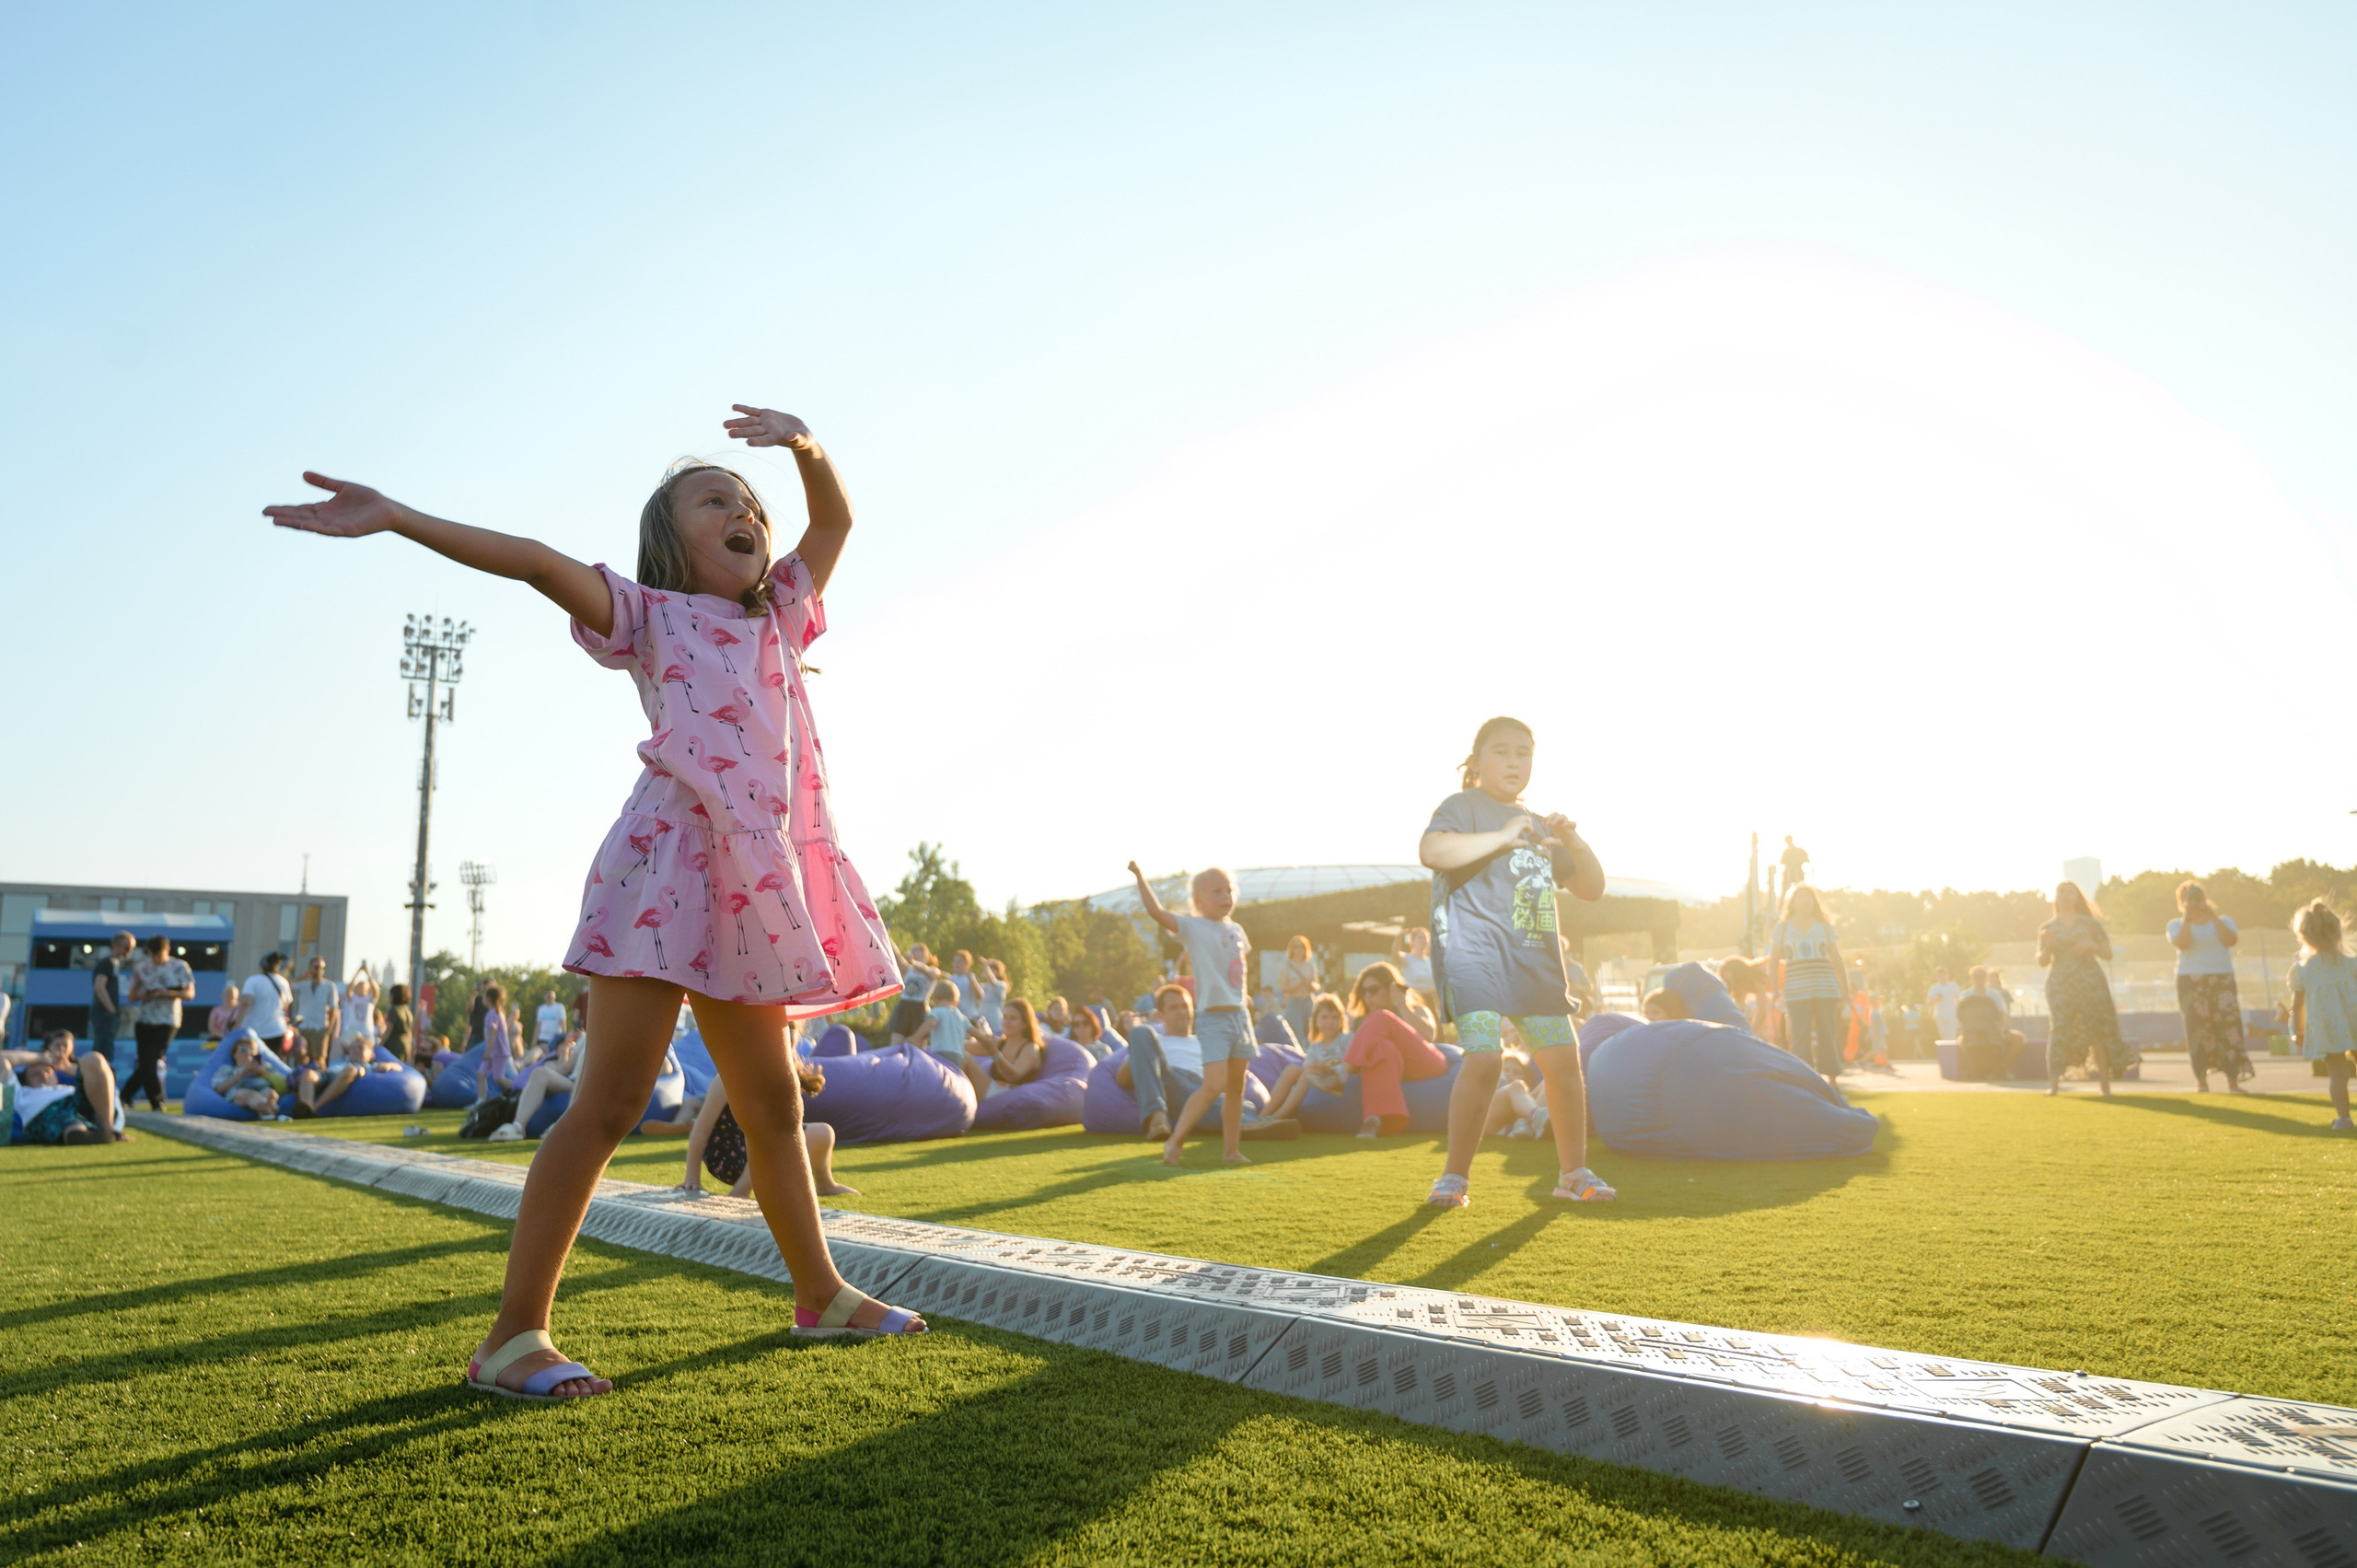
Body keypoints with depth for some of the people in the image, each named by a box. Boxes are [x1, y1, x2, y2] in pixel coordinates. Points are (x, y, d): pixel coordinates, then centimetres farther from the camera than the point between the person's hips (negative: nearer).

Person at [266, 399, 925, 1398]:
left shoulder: (778, 620, 23)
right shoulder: (646, 615, 8)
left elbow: (834, 523, 19)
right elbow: (536, 560, -6)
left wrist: (806, 447, 1)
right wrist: (395, 517, -15)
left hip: (754, 887, 6)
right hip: (669, 861, -6)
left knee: (773, 1104, 13)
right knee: (610, 1100, -11)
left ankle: (821, 1295, 23)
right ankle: (515, 1333, -5)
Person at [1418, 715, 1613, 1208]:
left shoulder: (1538, 825, 22)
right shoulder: (1464, 807, 1)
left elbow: (1591, 889, 20)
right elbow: (1431, 850, -22)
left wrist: (1574, 843, 2)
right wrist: (1502, 837, -23)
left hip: (1536, 961, 7)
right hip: (1474, 952, -7)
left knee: (1563, 1060, 3)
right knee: (1484, 1059, -19)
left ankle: (1574, 1174, 18)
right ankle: (1454, 1177, -6)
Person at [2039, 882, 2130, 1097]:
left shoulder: (2091, 923, 11)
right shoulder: (2048, 929, 12)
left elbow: (2108, 953, 9)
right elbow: (2042, 962, 7)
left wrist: (2091, 946, -11)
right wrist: (2046, 946, -13)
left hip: (2090, 982, 0)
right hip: (2060, 984, 0)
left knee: (2097, 1032, -6)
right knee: (2058, 1030, -10)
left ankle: (2105, 1085, -4)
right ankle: (2053, 1083, -14)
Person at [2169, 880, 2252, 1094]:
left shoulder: (2224, 921, 12)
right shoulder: (2177, 925, 8)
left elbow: (2230, 940, -9)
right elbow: (2182, 943, -13)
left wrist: (2213, 916, -10)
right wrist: (2187, 918, -10)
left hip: (2222, 980, 1)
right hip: (2191, 982, -1)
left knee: (2228, 1026, -8)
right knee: (2198, 1029, -6)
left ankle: (2233, 1082, -8)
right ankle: (2201, 1081, -1)